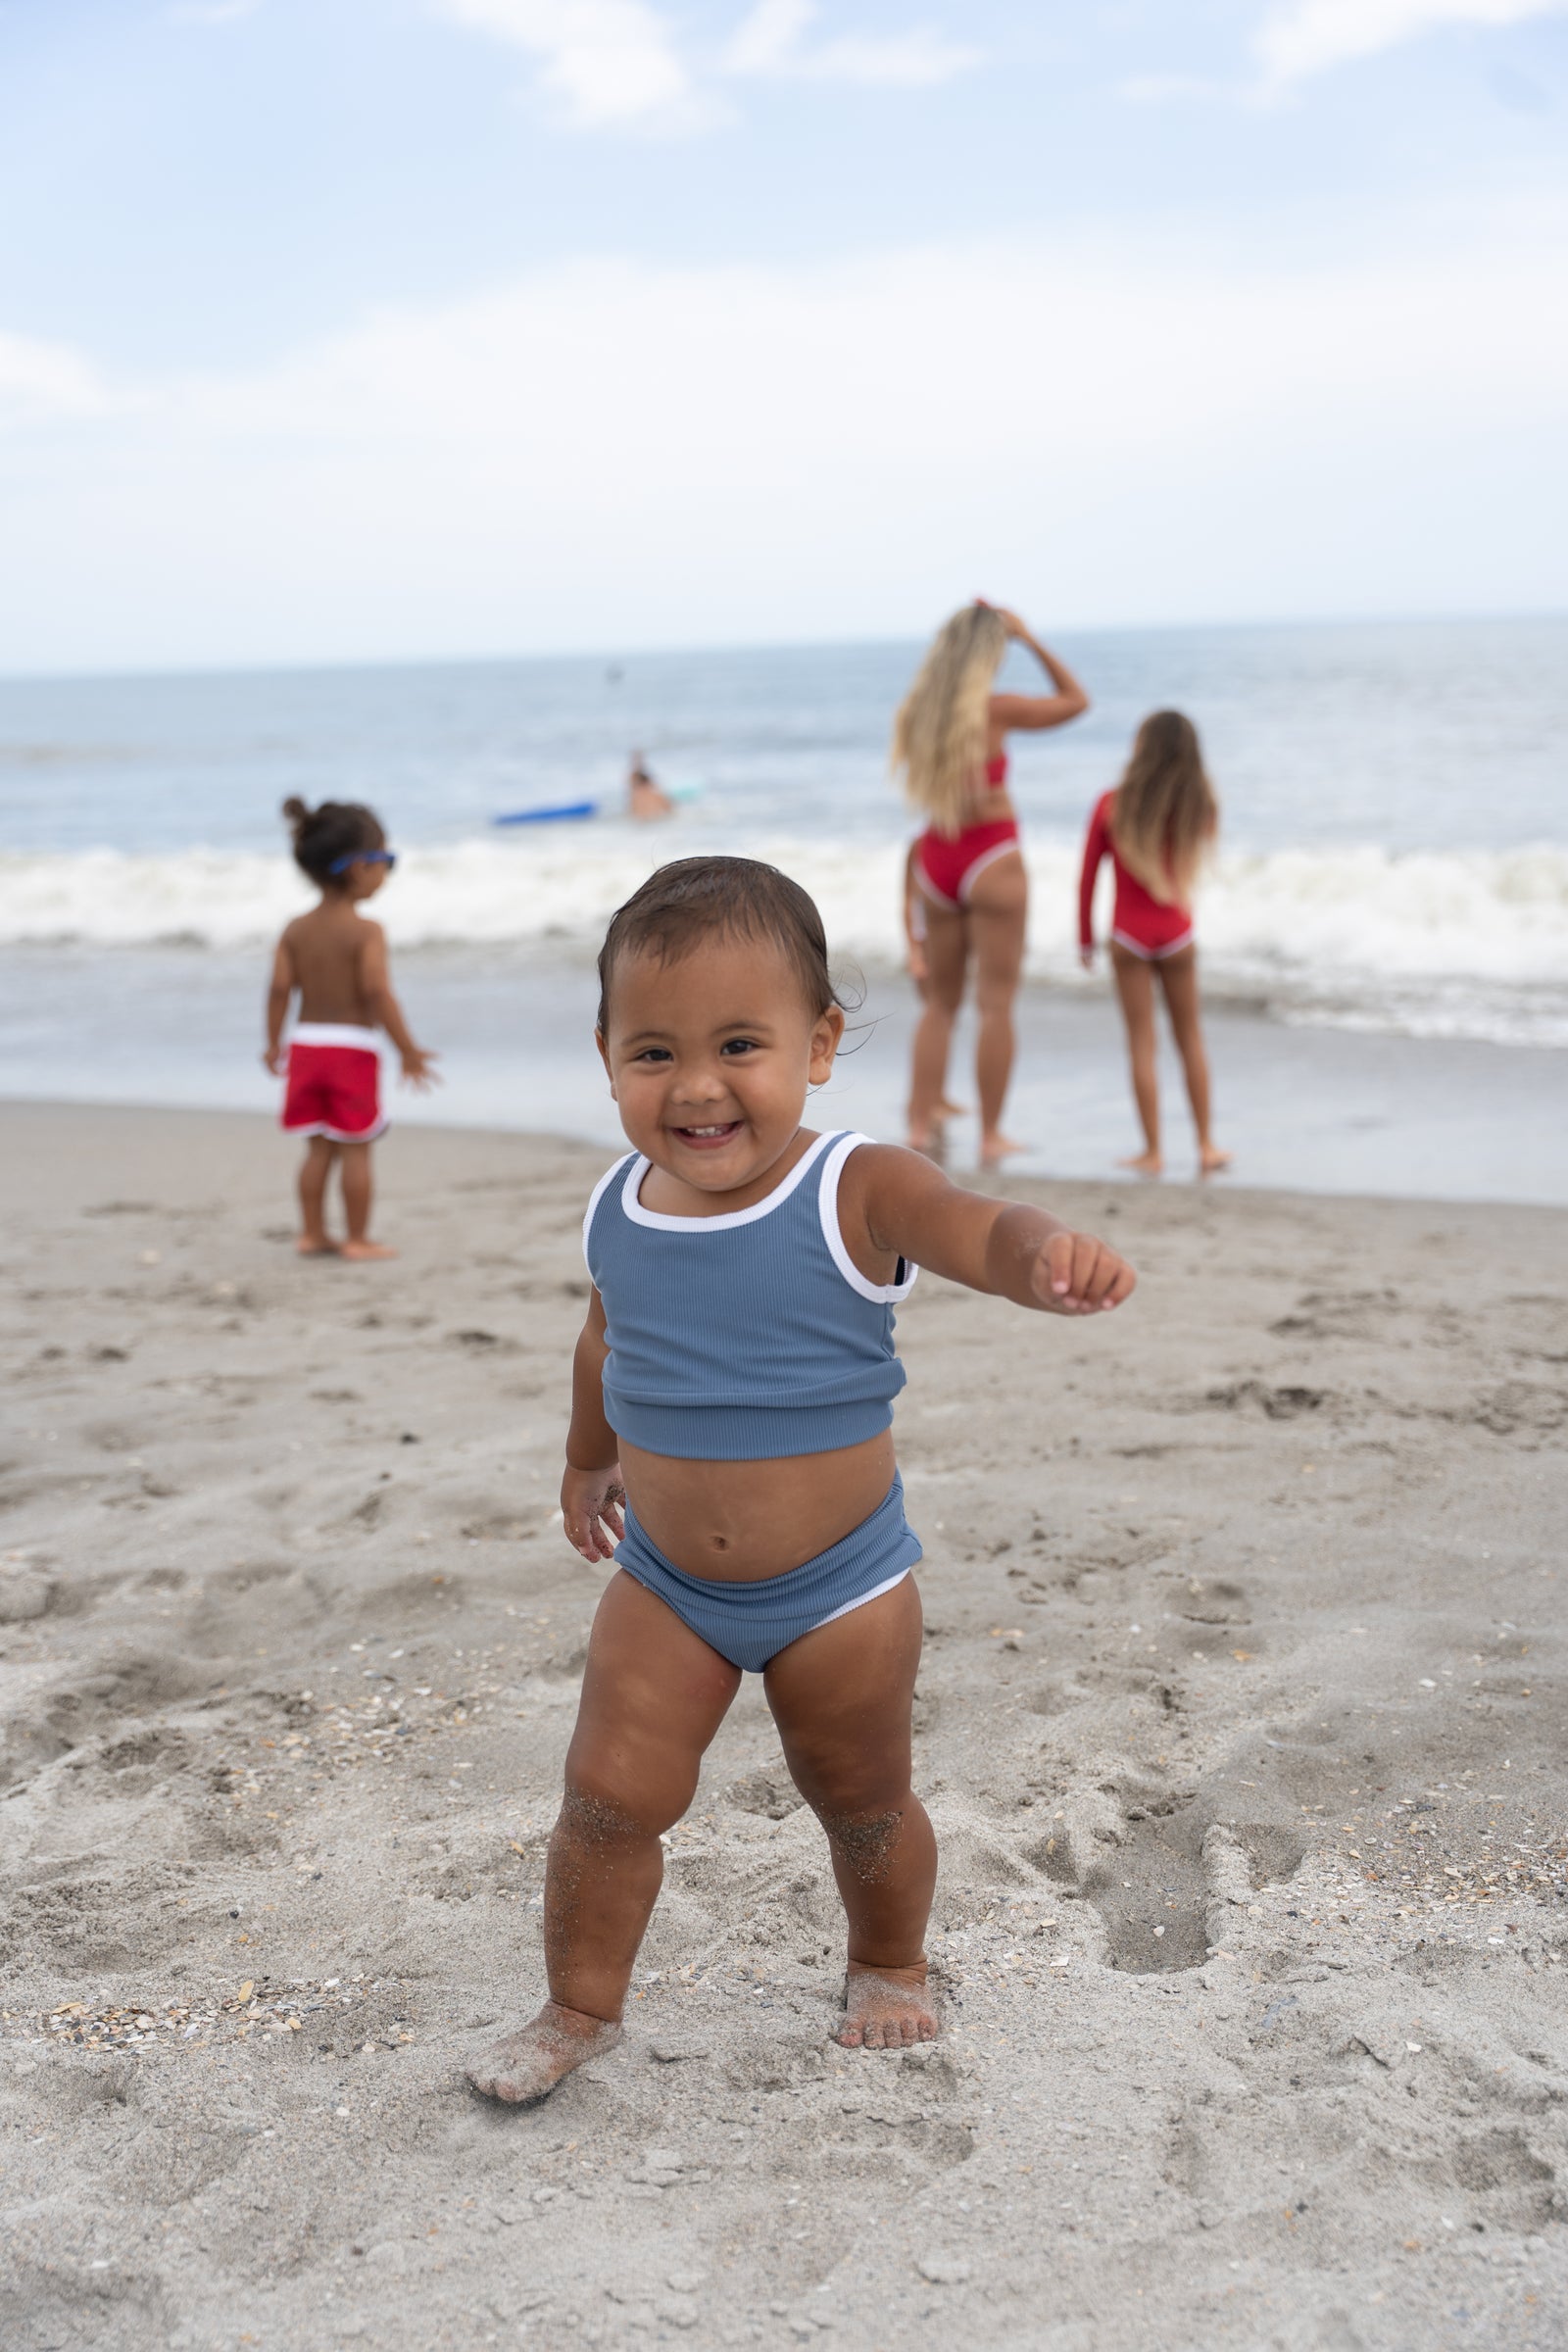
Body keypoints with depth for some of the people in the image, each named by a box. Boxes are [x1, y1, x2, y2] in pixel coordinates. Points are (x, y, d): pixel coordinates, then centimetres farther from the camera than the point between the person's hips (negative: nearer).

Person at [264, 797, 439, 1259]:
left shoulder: (296, 930, 3)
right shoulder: (367, 932, -14)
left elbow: (280, 988, -1)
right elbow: (377, 993, -20)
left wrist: (273, 1044, 10)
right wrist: (407, 1049, -14)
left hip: (306, 1045, 5)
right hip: (353, 1048, -5)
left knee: (319, 1148, 14)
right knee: (355, 1150, 3)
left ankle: (312, 1234, 17)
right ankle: (358, 1239, 7)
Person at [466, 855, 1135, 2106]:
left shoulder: (856, 1193, -23)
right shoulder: (618, 1212, -8)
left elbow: (981, 1228, -43)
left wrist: (1050, 1260, -66)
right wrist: (588, 1460, 27)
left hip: (841, 1584, -3)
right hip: (665, 1582, 3)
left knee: (864, 1805, 16)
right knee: (610, 1794, 1)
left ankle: (891, 1965, 44)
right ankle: (581, 2009, 24)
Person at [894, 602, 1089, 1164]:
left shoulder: (914, 710, 1)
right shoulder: (992, 709, -13)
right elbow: (1075, 700, 0)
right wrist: (1029, 638, 3)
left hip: (936, 859, 6)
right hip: (990, 856, -5)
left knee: (940, 1001, 15)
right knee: (995, 1003, 0)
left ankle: (921, 1123, 11)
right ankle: (991, 1135, 2)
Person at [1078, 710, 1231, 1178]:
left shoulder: (1112, 805, -9)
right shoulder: (1196, 808, -6)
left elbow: (1087, 878, -4)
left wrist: (1085, 938, 7)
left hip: (1129, 934, -1)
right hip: (1177, 932, 2)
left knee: (1141, 1042, 4)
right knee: (1190, 1038, 15)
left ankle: (1153, 1152, 6)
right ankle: (1206, 1146, 19)